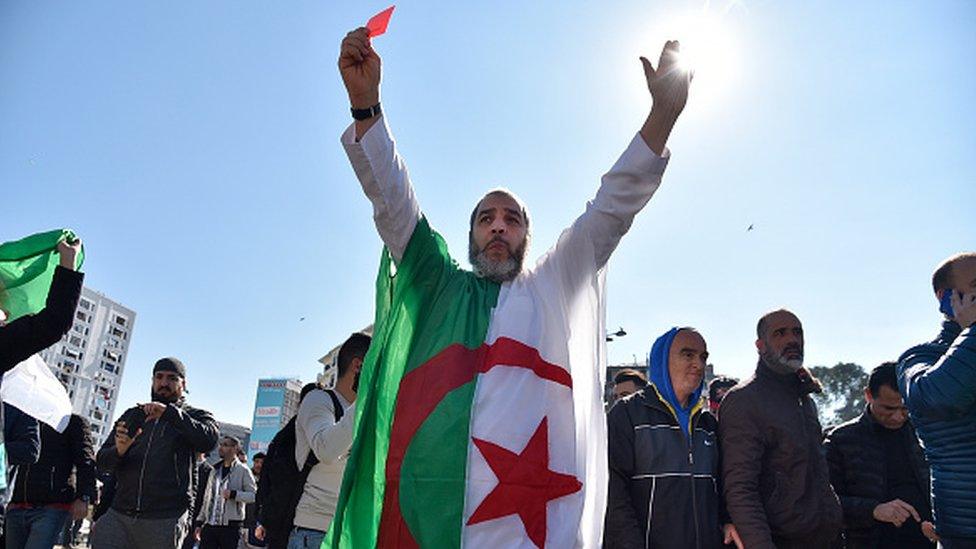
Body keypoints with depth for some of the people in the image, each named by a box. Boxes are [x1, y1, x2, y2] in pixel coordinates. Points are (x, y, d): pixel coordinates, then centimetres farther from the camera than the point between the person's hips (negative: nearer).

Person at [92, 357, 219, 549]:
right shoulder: (132, 415, 19)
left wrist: (170, 413, -23)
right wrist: (118, 451, -11)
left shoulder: (195, 416, 7)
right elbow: (101, 461, 13)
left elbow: (208, 441, -16)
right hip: (118, 515, 3)